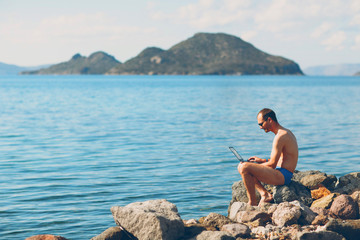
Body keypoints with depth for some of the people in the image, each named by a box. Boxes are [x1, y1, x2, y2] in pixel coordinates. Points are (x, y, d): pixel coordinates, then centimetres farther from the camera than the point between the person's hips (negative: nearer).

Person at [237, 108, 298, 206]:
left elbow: (272, 164, -17)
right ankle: (264, 193, -2)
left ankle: (252, 203, -13)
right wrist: (262, 160, 14)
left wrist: (257, 165, -2)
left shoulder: (280, 136, -17)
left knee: (244, 167, -22)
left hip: (282, 175, -11)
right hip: (283, 175, 11)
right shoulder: (286, 132, 16)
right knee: (240, 166, 12)